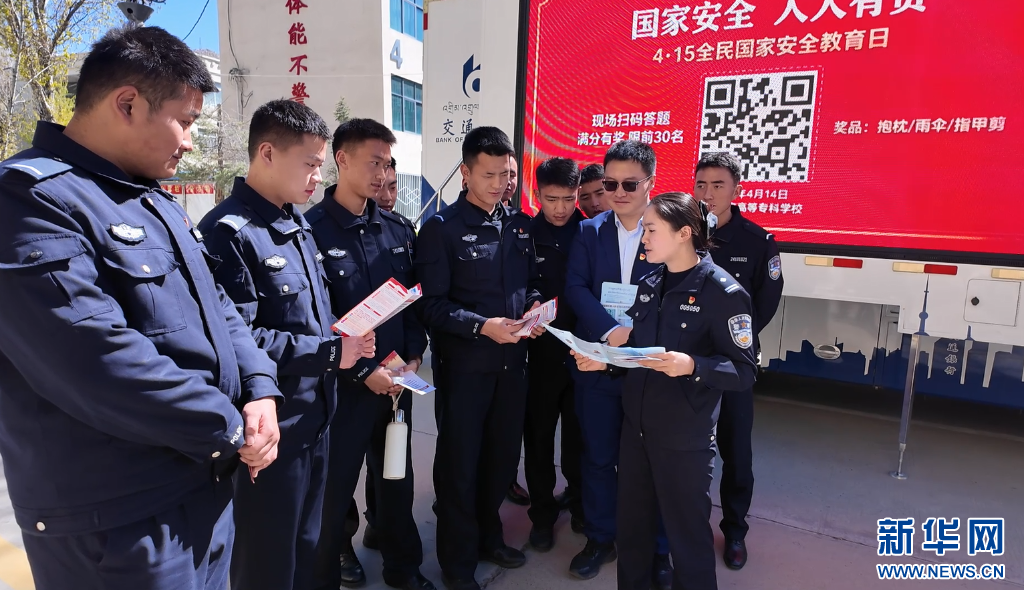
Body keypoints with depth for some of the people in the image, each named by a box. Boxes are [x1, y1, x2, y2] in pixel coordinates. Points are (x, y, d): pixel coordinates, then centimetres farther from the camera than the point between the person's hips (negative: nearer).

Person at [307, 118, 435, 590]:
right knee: (334, 485, 11)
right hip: (342, 384, -5)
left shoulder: (397, 230, 7)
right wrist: (364, 371, -15)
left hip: (397, 380, 5)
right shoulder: (311, 229, -11)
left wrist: (413, 357, -3)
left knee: (397, 478, 18)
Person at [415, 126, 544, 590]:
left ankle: (488, 535, 41)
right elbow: (432, 304, -13)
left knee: (503, 453, 17)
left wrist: (533, 307, -7)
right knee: (460, 461, 8)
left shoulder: (520, 225, 8)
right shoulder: (442, 228, -8)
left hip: (512, 359, 5)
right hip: (464, 363, -5)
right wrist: (483, 326, -24)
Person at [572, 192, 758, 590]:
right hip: (636, 426, 6)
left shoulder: (722, 291, -13)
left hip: (684, 437, -6)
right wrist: (604, 360, -4)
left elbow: (744, 371, -14)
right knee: (631, 527, 18)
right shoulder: (649, 284, 6)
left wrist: (692, 366, -30)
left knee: (687, 534, 11)